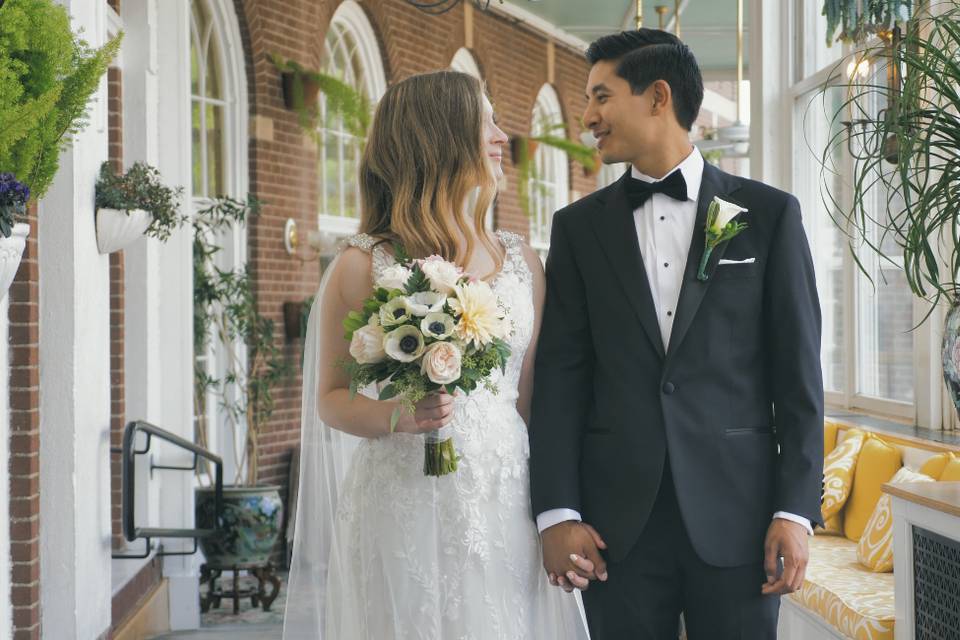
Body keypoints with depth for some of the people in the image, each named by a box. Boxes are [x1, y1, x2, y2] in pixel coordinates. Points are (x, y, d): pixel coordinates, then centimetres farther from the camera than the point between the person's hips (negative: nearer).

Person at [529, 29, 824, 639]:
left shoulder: (769, 213, 3)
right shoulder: (579, 226, 8)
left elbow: (798, 374, 1)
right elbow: (561, 375, 4)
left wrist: (796, 509, -5)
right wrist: (556, 510, -4)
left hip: (736, 511, -1)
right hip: (617, 518, 2)